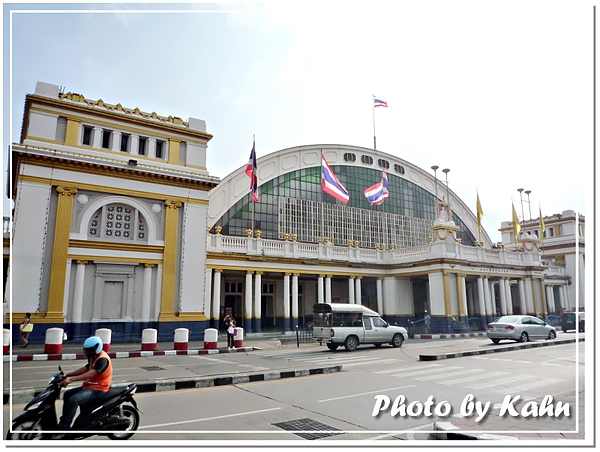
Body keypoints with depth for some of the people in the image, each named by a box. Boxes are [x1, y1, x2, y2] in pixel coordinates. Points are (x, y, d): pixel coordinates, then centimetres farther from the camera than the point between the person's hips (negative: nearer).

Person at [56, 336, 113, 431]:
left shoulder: (102, 359, -21)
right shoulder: (94, 357, 14)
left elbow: (90, 374, -32)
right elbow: (85, 369, 12)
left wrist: (71, 379, -36)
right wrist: (67, 374, 1)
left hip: (98, 389, -11)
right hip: (89, 386, 11)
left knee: (73, 400, -24)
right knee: (67, 394, 12)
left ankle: (64, 426, -16)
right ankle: (64, 419, 15)